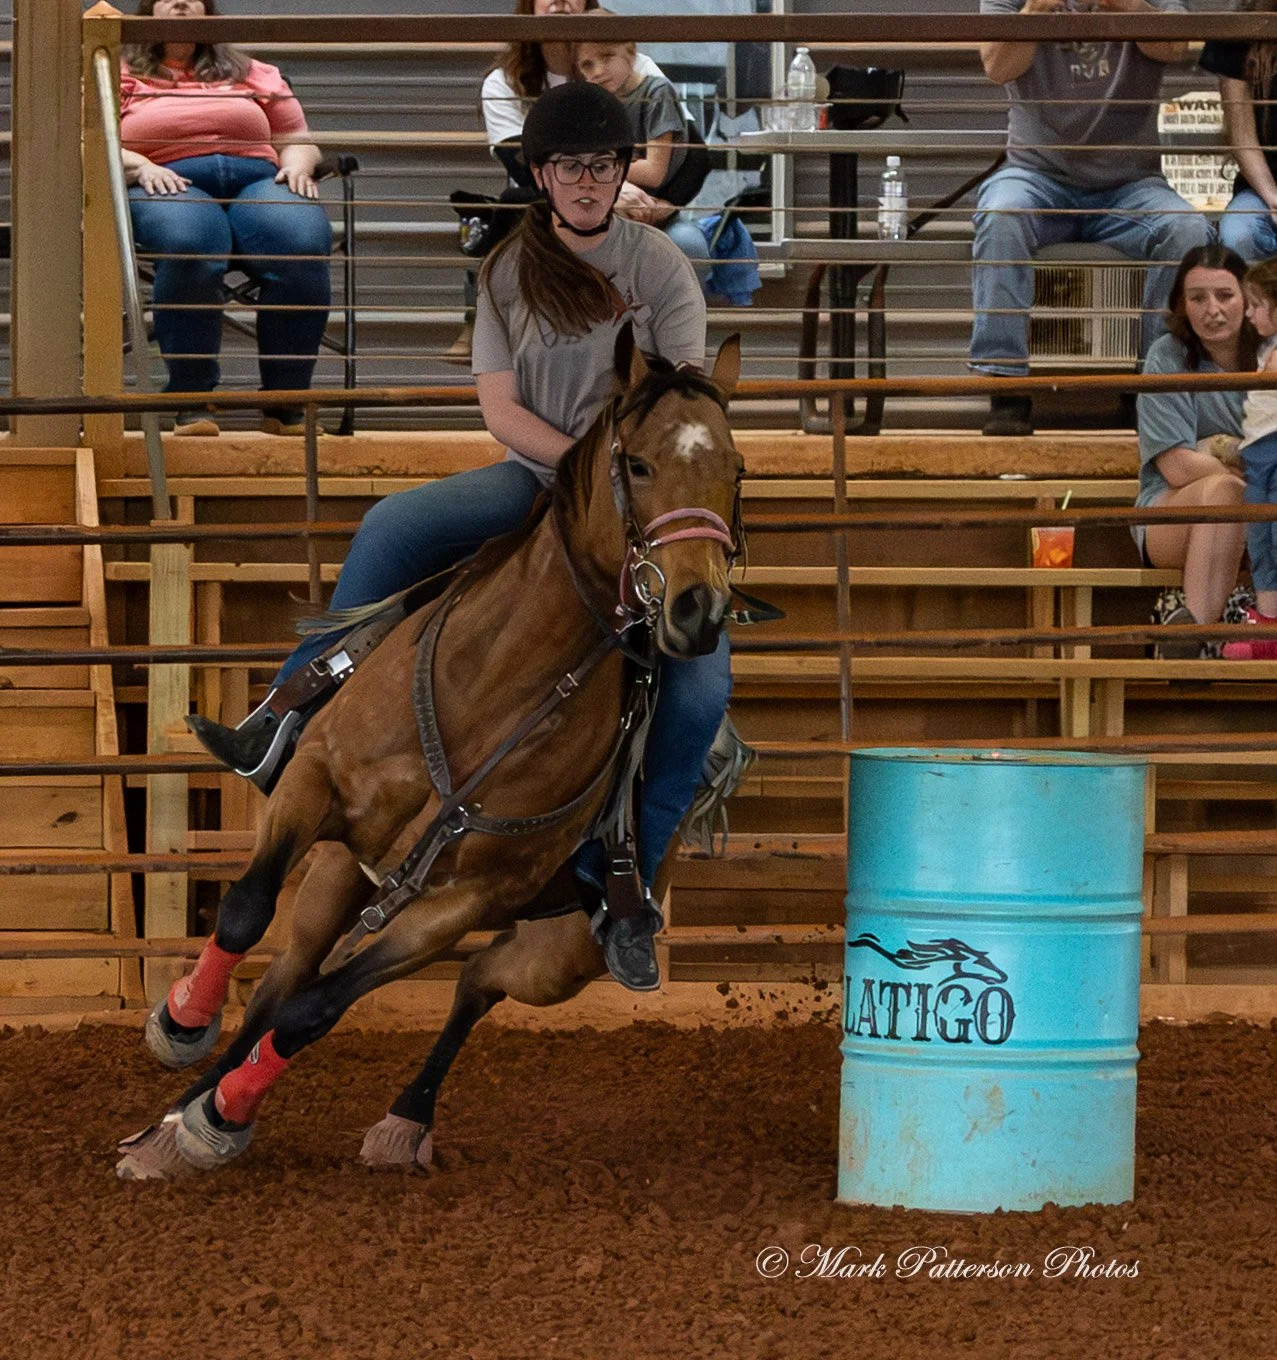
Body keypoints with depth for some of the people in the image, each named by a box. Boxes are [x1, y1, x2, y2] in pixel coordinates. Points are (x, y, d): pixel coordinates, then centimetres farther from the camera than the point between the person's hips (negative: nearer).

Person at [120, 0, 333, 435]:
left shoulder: (251, 74, 30)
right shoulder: (123, 77, 24)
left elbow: (297, 140, 27)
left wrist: (297, 167, 4)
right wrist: (140, 166, -9)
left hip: (257, 180, 2)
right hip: (168, 185, -2)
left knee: (304, 246, -34)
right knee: (190, 247, -41)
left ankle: (285, 404, -30)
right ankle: (191, 402, -36)